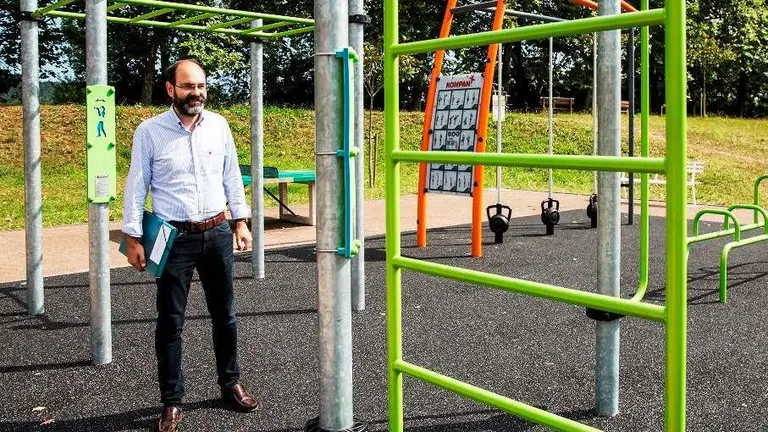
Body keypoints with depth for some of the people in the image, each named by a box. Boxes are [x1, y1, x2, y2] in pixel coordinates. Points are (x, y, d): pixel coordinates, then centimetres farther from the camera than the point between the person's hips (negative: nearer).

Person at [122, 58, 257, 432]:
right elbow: (136, 187, -4)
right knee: (171, 322, 4)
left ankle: (231, 384, 31)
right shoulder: (149, 131, -6)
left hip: (217, 234, 3)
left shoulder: (218, 125, 3)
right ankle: (171, 402, 16)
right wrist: (133, 238, -6)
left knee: (224, 315, 14)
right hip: (175, 238, -3)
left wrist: (240, 221, 8)